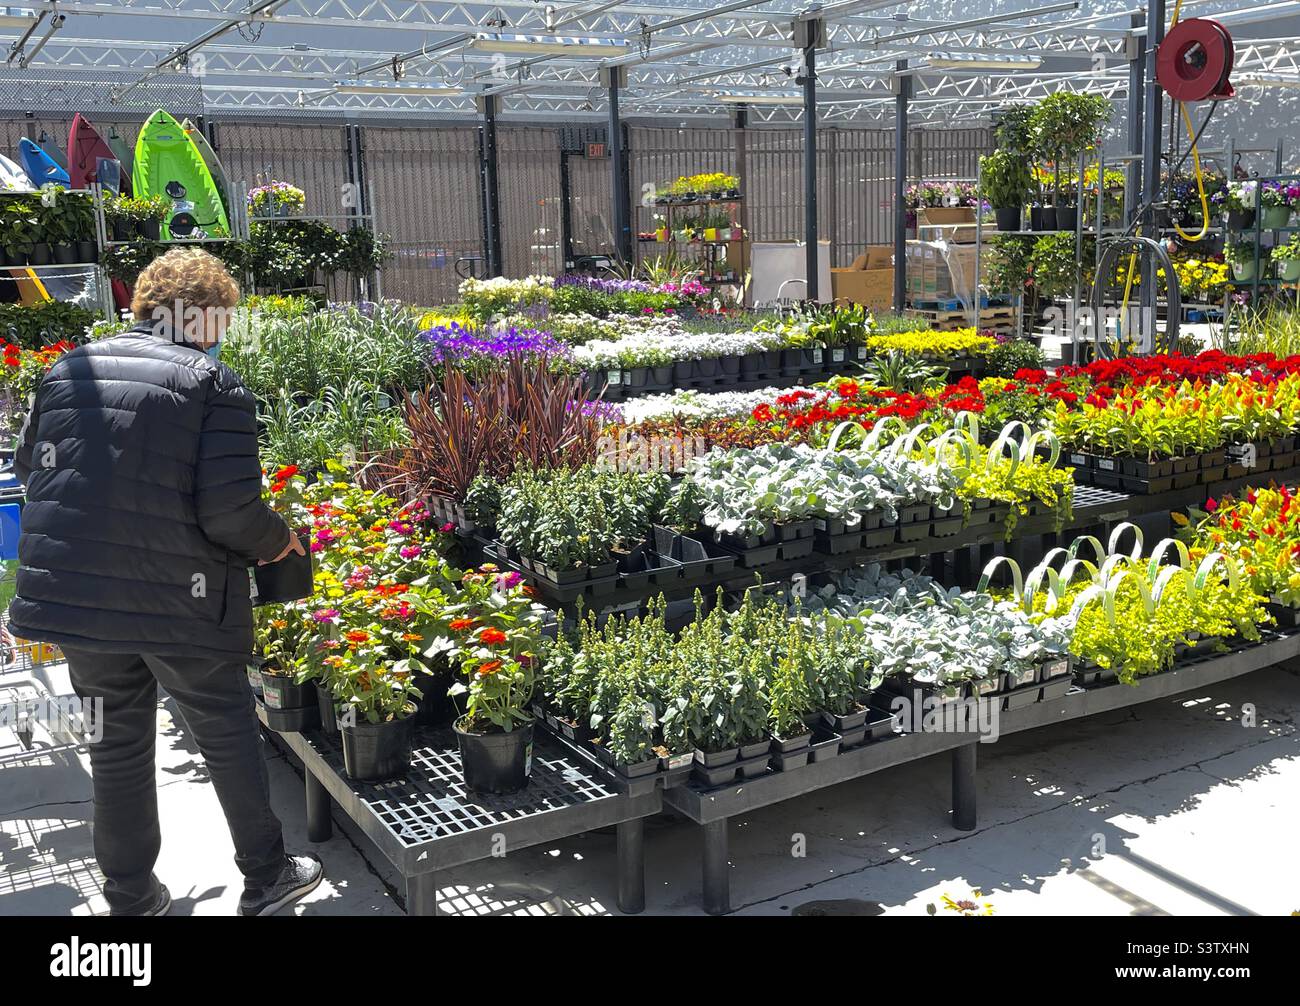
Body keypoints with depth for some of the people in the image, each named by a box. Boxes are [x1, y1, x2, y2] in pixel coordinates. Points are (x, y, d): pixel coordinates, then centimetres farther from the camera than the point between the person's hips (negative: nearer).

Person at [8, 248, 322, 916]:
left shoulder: (67, 371, 5)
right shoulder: (213, 384, -11)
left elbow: (28, 466, 14)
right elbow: (229, 508, -18)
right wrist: (275, 543, 1)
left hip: (72, 597, 5)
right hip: (181, 605, -4)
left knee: (117, 747, 17)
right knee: (226, 736, 13)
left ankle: (131, 898, 30)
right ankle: (266, 880, 26)